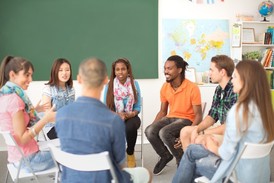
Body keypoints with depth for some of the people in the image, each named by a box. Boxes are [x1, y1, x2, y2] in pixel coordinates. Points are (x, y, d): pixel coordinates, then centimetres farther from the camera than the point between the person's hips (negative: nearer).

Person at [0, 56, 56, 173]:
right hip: (26, 159, -8)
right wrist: (46, 119, -25)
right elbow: (22, 138, -22)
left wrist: (34, 109, 12)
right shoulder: (14, 99, -23)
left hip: (18, 156, 9)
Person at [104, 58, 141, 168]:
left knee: (130, 127, -34)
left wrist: (130, 114, -19)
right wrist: (118, 114, -19)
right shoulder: (109, 85, -1)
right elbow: (106, 108, -2)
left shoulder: (134, 84, 0)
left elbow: (138, 107, 1)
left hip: (131, 116, 0)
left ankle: (130, 154, -5)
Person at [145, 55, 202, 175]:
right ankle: (165, 156, 5)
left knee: (164, 133, -32)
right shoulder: (165, 87, 2)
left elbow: (198, 115, -13)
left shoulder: (192, 88, -15)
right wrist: (153, 125, -5)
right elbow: (163, 111, 12)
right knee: (149, 131, -23)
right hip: (170, 117, 6)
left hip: (186, 119, -5)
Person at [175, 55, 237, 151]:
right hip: (223, 130, 9)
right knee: (185, 131, 6)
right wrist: (197, 130, -6)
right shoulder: (219, 90, 5)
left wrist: (203, 133, -19)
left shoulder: (235, 91, -23)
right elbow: (212, 115, 11)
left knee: (199, 140, -29)